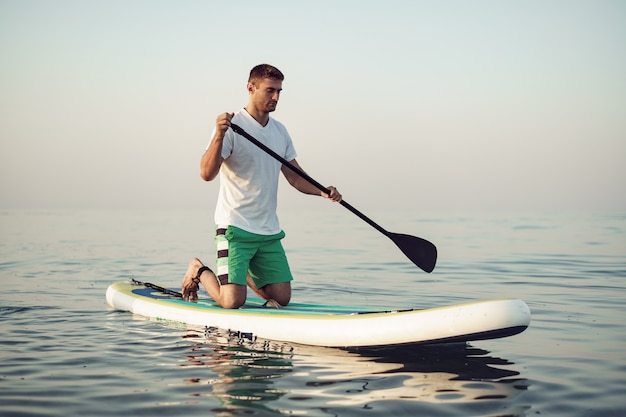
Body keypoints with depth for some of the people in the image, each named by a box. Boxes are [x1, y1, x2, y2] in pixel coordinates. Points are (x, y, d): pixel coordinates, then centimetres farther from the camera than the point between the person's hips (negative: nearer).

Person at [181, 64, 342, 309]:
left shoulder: (279, 131, 11)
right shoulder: (231, 127, -11)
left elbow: (295, 177, 15)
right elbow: (207, 174, -21)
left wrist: (322, 192, -3)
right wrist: (219, 136, -35)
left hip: (269, 231, 7)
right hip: (235, 226, -7)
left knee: (282, 299, 5)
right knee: (232, 302, -13)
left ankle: (243, 273, 32)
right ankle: (198, 271, 17)